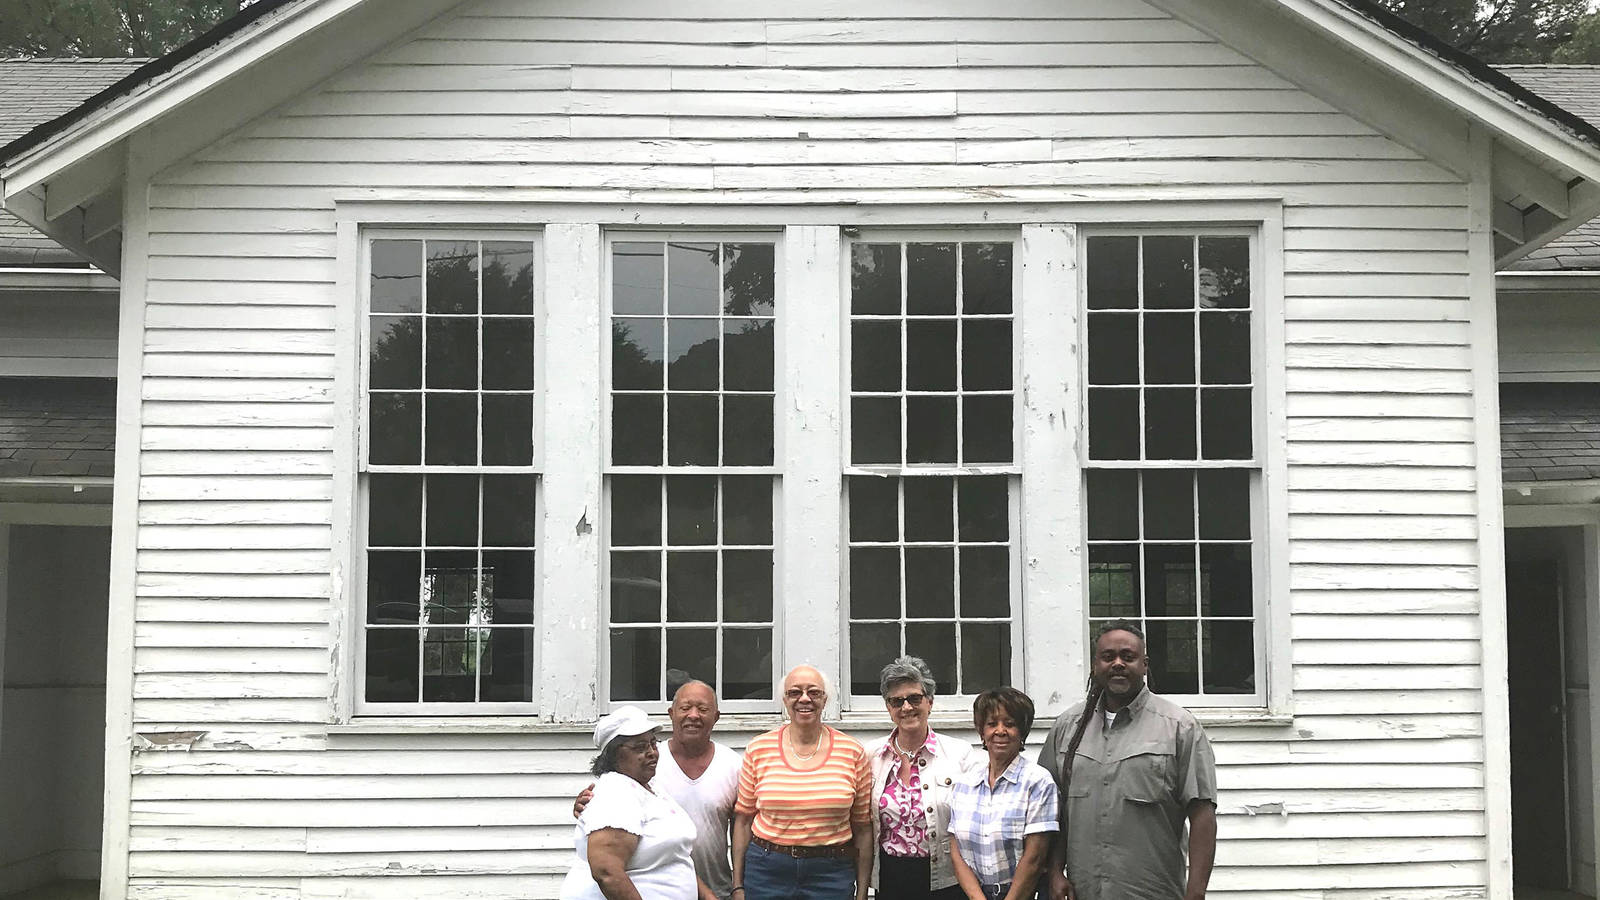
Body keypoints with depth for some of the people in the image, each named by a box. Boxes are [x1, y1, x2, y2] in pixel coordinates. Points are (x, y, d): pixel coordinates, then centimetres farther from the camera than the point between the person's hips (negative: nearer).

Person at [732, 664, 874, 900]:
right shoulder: (758, 749, 1)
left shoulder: (852, 752, 1)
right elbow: (743, 819, 6)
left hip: (831, 873, 0)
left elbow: (862, 828, 4)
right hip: (767, 870, 0)